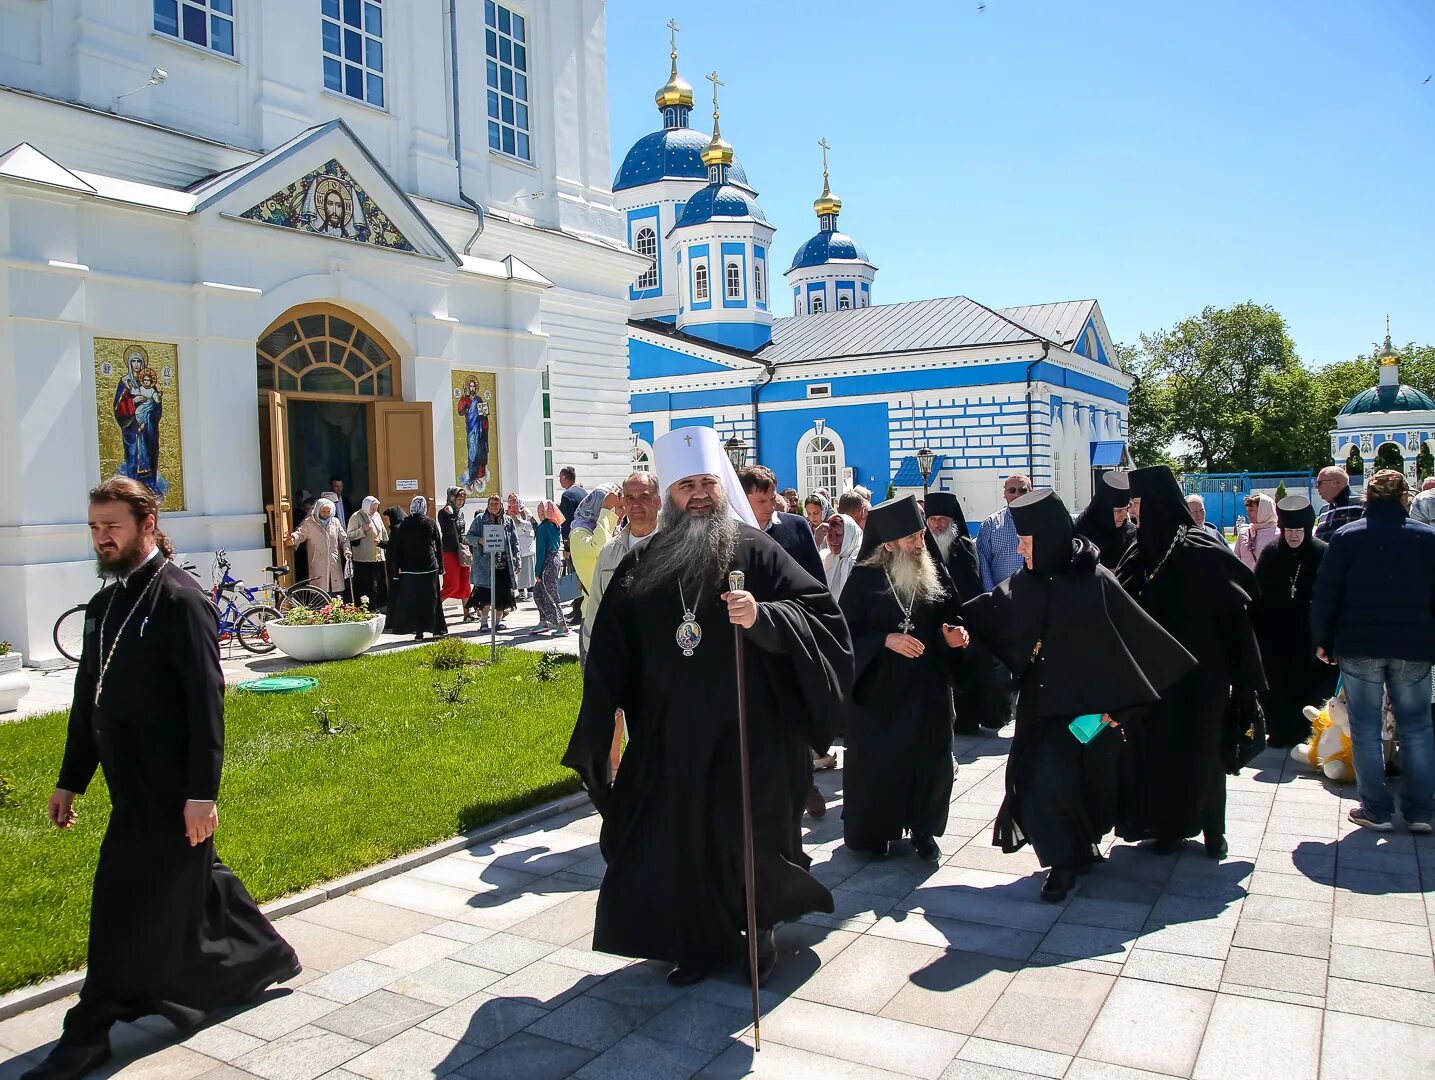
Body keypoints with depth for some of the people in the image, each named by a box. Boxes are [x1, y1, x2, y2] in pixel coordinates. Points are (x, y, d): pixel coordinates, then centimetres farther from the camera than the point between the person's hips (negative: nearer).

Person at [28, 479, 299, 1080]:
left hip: (167, 788, -8)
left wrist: (202, 792, -21)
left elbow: (206, 701, -19)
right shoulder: (104, 605, 11)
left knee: (126, 902, 0)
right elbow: (88, 699, 17)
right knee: (189, 885, 18)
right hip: (133, 784, 9)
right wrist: (71, 780, 17)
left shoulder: (180, 600, -16)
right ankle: (264, 957, 35)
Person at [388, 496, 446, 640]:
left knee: (413, 599, 4)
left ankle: (419, 631, 1)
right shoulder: (431, 523, -1)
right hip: (430, 567, 0)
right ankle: (437, 629, 10)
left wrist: (399, 566, 4)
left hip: (410, 568, 0)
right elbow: (439, 546, 2)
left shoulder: (403, 525, 0)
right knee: (431, 598, 7)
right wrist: (440, 567, 8)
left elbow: (395, 547, 0)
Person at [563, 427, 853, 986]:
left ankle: (762, 927, 34)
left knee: (749, 838, 6)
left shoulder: (755, 551, -4)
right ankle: (700, 940, 30)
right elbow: (611, 655, 6)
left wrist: (762, 615, -29)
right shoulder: (642, 566, 5)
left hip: (748, 735, -2)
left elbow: (821, 612, -11)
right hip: (670, 736, 3)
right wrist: (602, 732, 3)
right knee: (683, 839, 9)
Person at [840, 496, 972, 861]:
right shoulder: (865, 579, -9)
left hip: (928, 689, 4)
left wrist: (955, 632, -9)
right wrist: (885, 640, -23)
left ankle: (923, 828, 25)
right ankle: (872, 831, 22)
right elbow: (847, 630, -10)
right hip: (880, 688, -3)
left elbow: (951, 615, 13)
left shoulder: (933, 575, 3)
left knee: (929, 758, 7)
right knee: (877, 760, 4)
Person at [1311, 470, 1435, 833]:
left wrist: (1323, 640, 6)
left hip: (1359, 646, -2)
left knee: (1366, 728, 5)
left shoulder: (1346, 537, -4)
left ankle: (1376, 810, 8)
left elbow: (1325, 596, -4)